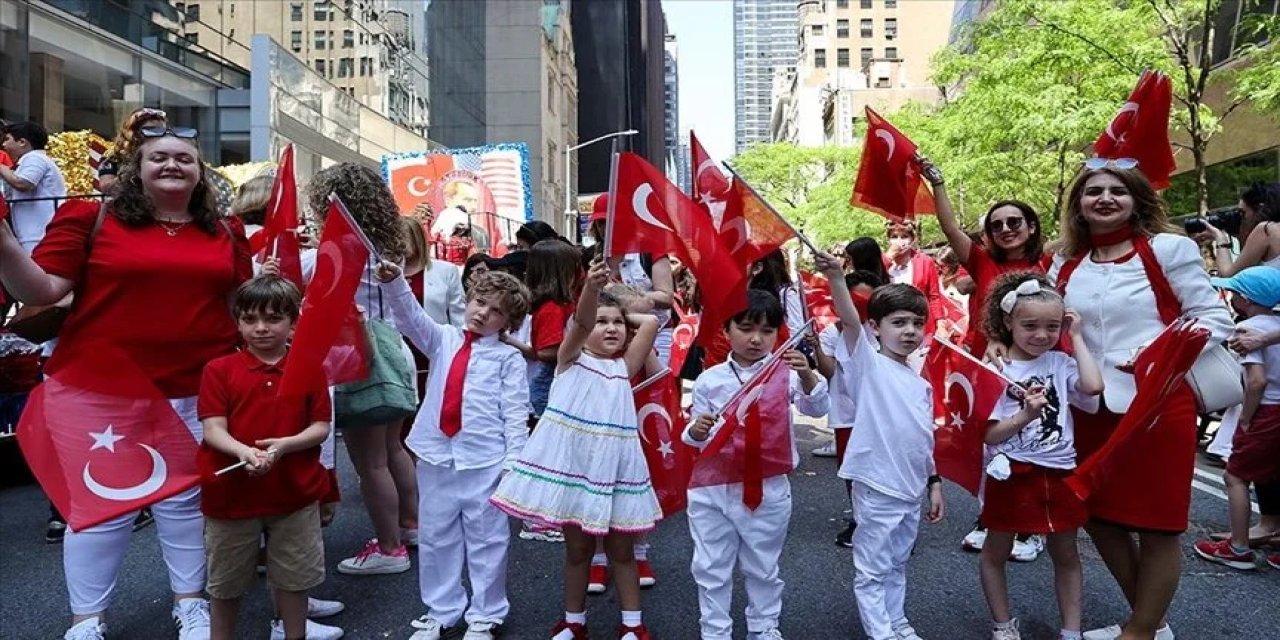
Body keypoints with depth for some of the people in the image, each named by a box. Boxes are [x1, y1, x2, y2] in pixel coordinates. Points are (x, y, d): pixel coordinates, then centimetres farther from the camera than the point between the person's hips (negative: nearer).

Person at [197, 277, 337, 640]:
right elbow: (213, 429, -11)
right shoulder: (219, 370, -5)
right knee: (226, 581, 17)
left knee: (293, 576, 15)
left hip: (294, 490, 1)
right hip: (231, 492, 0)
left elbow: (321, 426, -3)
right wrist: (243, 451, -31)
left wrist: (285, 444, -22)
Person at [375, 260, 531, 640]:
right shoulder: (443, 339, 9)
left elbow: (515, 412, -5)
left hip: (485, 460, -3)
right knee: (436, 537, 14)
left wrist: (513, 460, -12)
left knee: (486, 540, 8)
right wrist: (395, 283, -25)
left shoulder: (508, 358, 0)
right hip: (436, 455, 4)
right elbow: (411, 319, -8)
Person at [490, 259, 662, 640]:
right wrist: (591, 287, -34)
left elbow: (651, 323, 0)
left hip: (613, 463, 2)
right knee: (578, 548, 12)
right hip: (571, 461, -2)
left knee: (620, 548, 12)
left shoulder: (624, 366, 9)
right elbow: (580, 322, -17)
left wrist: (623, 314, 13)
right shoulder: (571, 358, 3)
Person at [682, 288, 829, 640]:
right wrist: (696, 432, -20)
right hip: (713, 488, 1)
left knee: (763, 568, 18)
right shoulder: (708, 380, -3)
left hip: (768, 489, 0)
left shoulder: (785, 373, -6)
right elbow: (697, 439, 4)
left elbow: (817, 409, -18)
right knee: (711, 569, 11)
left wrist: (807, 377, -36)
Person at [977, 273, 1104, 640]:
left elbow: (1093, 386, -21)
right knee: (996, 553, 12)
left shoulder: (1059, 362, 0)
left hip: (1060, 472, 3)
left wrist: (1077, 338, -11)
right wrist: (1025, 415, -27)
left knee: (1066, 555, 14)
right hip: (1013, 473, -3)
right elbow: (989, 434, -11)